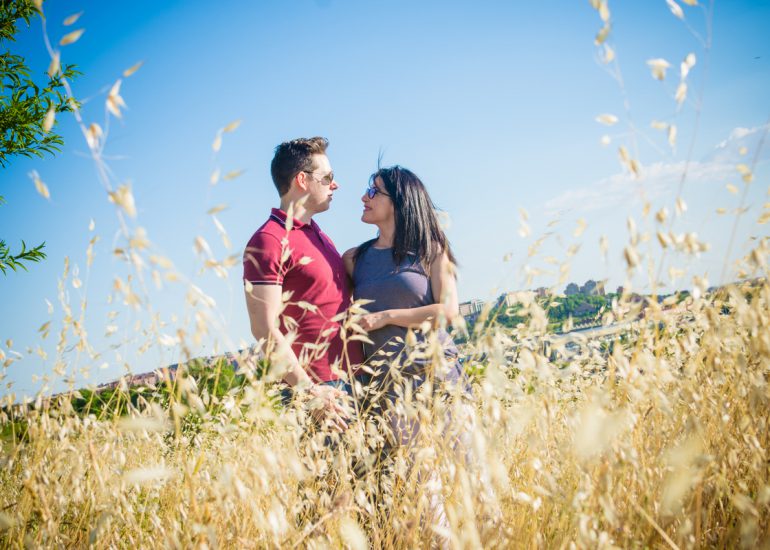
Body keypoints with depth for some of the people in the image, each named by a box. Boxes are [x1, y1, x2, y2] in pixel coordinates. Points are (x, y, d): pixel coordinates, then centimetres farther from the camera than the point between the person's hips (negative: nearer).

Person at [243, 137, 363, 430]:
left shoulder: (317, 234, 17)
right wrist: (308, 391, -20)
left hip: (354, 377, 8)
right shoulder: (269, 241, -12)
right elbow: (264, 329, -18)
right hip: (321, 388, -8)